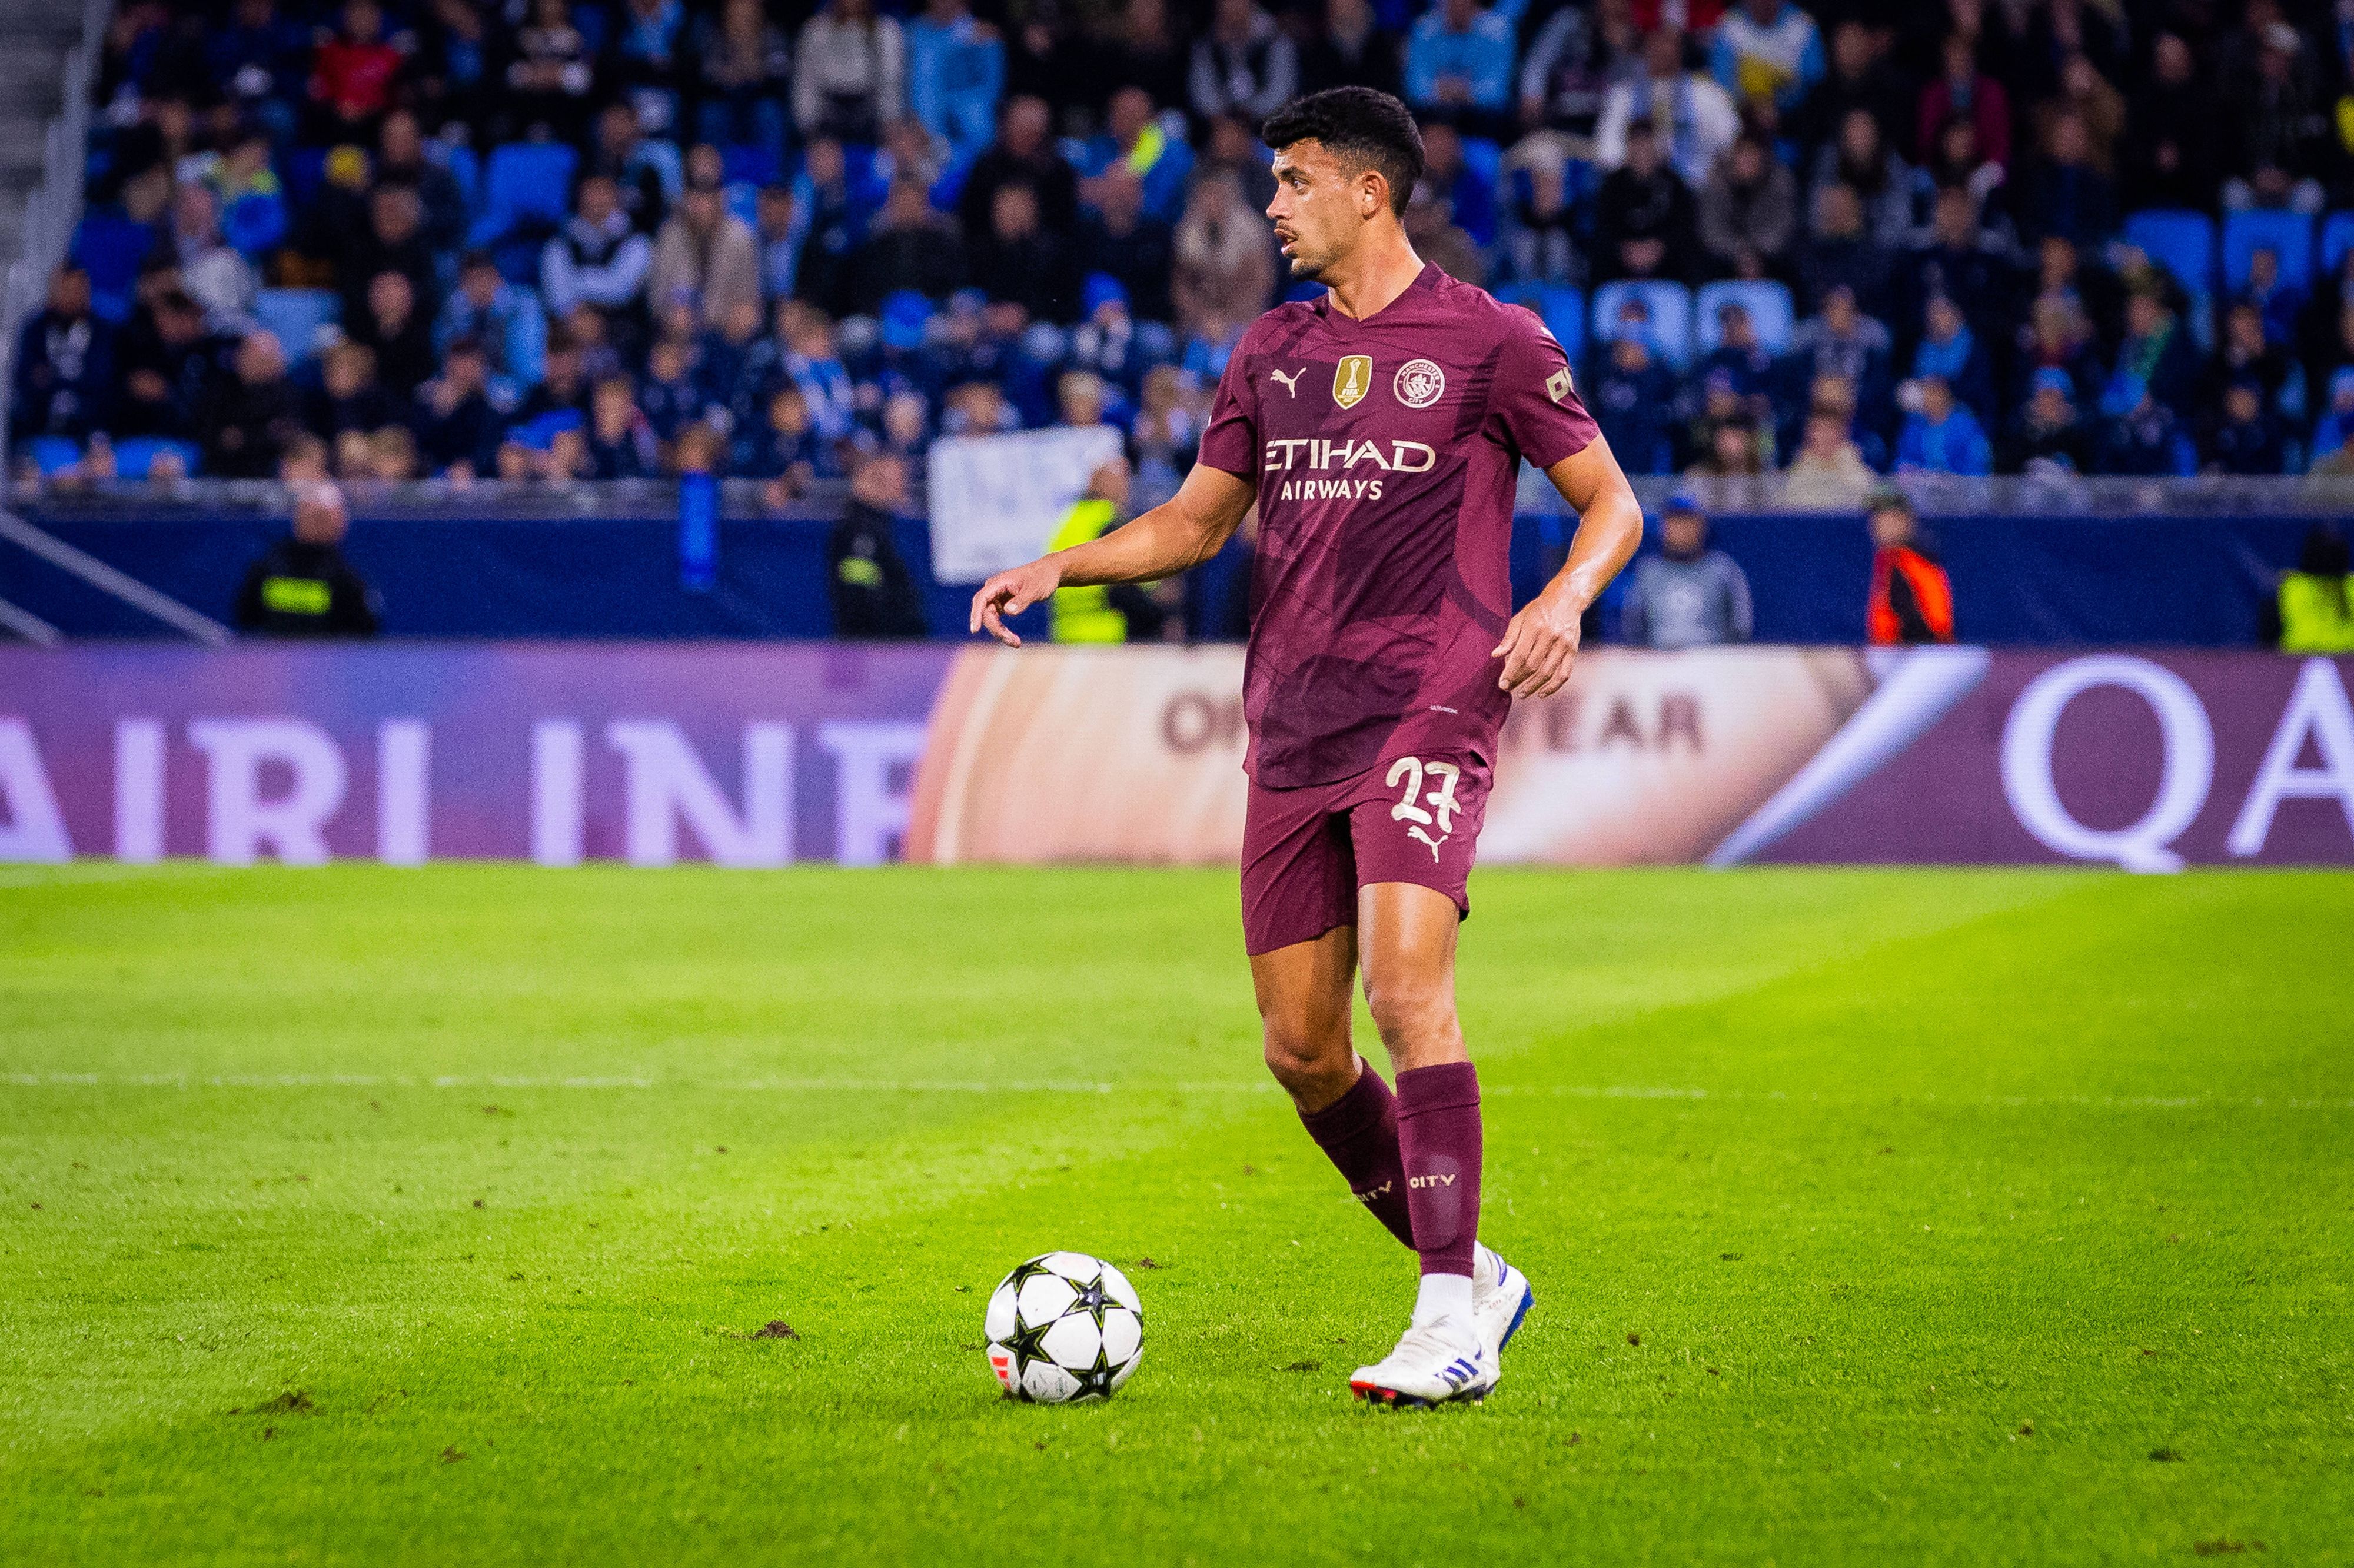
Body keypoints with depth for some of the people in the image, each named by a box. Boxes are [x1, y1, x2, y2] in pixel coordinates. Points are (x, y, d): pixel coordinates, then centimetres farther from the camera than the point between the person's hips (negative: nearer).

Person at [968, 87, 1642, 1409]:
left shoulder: (1488, 340, 0)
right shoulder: (1273, 352, 16)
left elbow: (1613, 503, 4)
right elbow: (1198, 519, 23)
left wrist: (1564, 600, -16)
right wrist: (1063, 566, 8)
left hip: (1428, 711, -6)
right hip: (1294, 729, 6)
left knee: (1406, 982, -23)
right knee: (1301, 1046, 4)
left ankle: (1454, 1325, -21)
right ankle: (1471, 1276, 22)